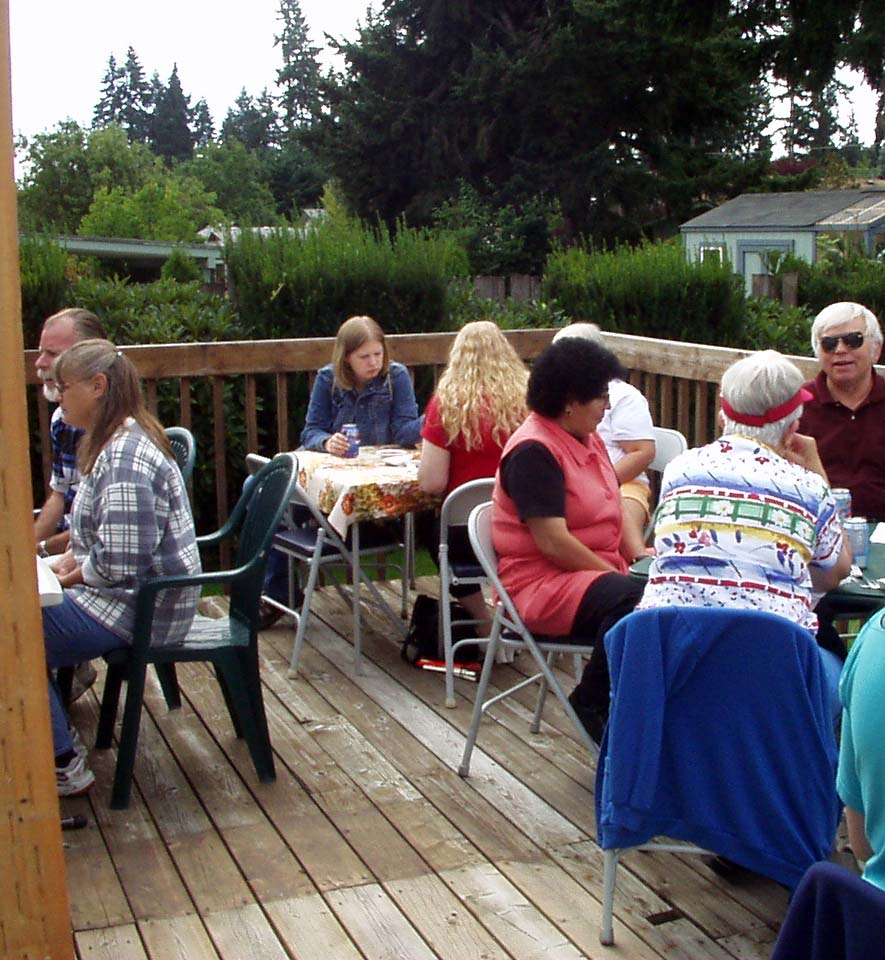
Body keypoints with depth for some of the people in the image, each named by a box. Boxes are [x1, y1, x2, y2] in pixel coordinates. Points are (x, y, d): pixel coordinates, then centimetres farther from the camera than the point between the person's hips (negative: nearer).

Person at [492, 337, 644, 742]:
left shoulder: (589, 440, 13)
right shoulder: (533, 451, -15)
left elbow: (612, 514, 15)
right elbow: (553, 542, -20)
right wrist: (618, 575, -16)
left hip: (598, 570, 9)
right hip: (542, 581, -9)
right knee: (628, 601, -33)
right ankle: (594, 704, -11)